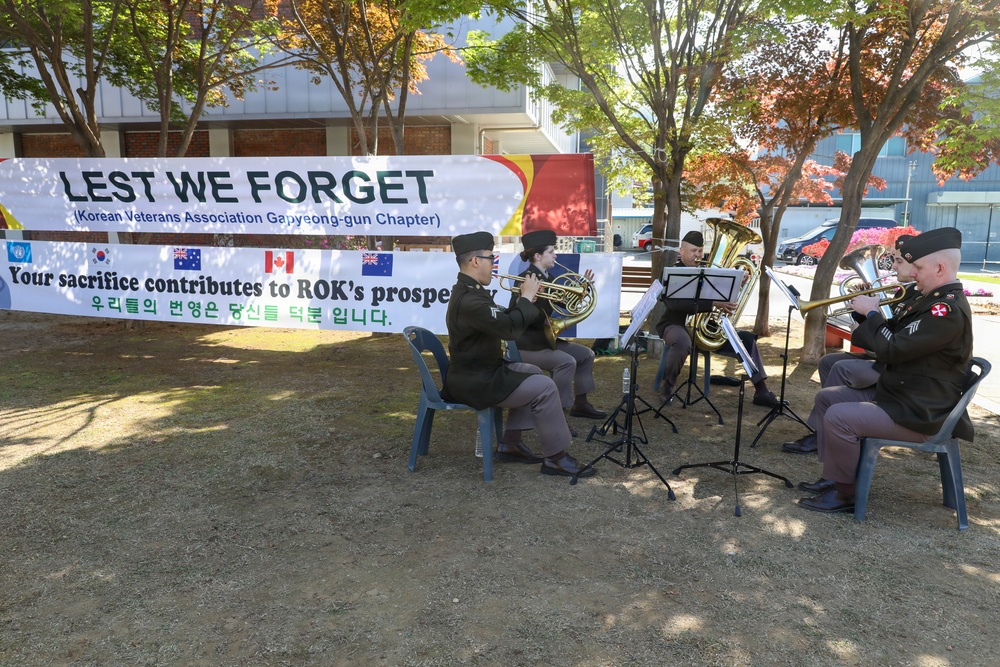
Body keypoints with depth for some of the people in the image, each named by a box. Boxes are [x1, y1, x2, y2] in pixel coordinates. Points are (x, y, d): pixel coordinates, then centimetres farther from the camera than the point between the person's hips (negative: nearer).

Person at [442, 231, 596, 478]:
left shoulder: (469, 291, 9)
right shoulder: (468, 299, -26)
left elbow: (502, 320, 15)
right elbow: (509, 328, -30)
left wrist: (524, 299, 2)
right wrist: (527, 298, -15)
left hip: (480, 370, 11)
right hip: (475, 382, -11)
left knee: (533, 373, 22)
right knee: (544, 387, -12)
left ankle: (510, 444, 22)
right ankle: (555, 457, 2)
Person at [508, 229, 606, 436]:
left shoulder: (547, 277, 11)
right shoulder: (526, 279, -16)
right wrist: (545, 321, -29)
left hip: (545, 337, 10)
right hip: (526, 343, -10)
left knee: (586, 354, 12)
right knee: (567, 362, -29)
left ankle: (580, 404, 22)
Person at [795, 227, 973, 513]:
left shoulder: (949, 310, -24)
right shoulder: (934, 300, 11)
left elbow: (891, 350, -27)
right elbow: (894, 340, 17)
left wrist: (871, 312, -13)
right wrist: (868, 310, 2)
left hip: (918, 414, -11)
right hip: (893, 394, 11)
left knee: (838, 417, -25)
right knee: (826, 397, 12)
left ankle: (845, 494, -5)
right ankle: (833, 477, 17)